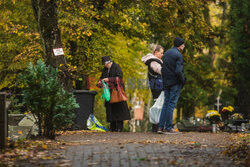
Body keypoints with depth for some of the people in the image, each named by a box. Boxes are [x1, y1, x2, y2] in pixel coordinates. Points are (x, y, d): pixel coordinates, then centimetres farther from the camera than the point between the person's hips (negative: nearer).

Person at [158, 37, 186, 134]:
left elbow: (162, 69, 14)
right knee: (171, 104, -4)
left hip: (166, 83, 7)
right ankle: (168, 128, -2)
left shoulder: (166, 53, 13)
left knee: (166, 103, 11)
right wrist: (183, 81, -7)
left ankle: (161, 127, 7)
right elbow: (178, 71, -21)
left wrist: (164, 80, 16)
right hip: (175, 83, -7)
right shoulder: (178, 55, -13)